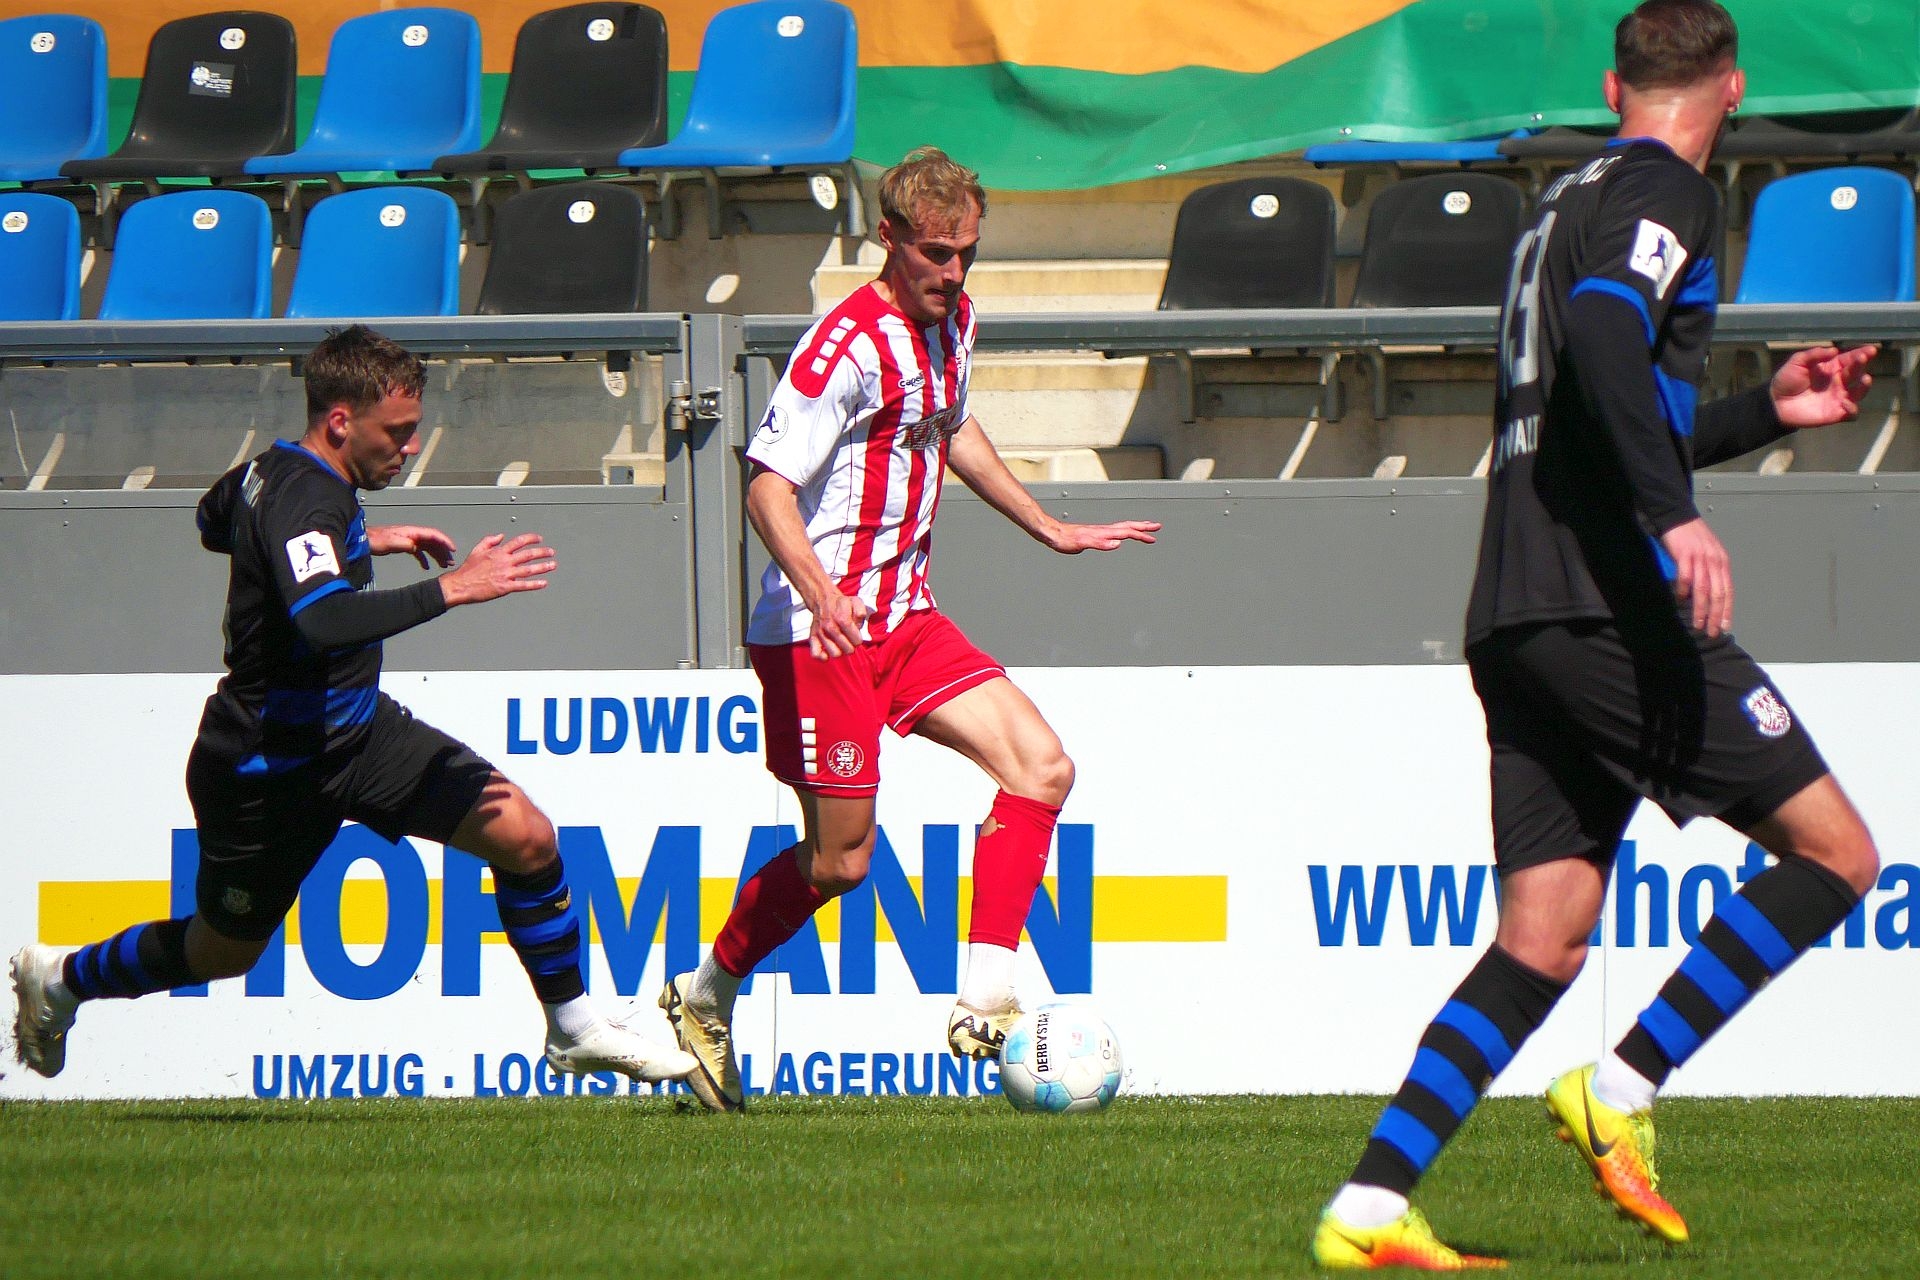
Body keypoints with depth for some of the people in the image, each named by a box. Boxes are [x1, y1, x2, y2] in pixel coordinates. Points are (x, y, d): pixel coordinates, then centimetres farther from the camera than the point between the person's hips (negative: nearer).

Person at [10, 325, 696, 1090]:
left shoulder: (276, 470, 0)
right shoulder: (301, 501, -29)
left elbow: (214, 523, 24)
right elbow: (324, 621, -48)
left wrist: (362, 541, 21)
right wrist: (452, 588, -44)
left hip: (355, 728, 9)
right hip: (269, 765, -9)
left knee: (525, 838, -5)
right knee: (223, 951, 12)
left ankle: (575, 1030, 9)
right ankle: (58, 978, 39)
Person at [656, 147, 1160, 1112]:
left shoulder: (949, 324, 9)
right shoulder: (849, 345, -19)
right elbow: (767, 488, -24)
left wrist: (1051, 530, 34)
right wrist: (822, 594, -39)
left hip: (904, 617, 8)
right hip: (821, 630, -8)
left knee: (1041, 767, -6)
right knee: (840, 859, -4)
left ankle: (985, 1004, -7)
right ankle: (705, 997, 19)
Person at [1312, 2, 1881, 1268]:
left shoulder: (1568, 205, 25)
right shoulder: (1667, 194, -3)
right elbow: (1605, 332, -24)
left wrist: (1763, 411, 38)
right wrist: (1678, 515, -30)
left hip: (1518, 622, 9)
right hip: (1614, 608, -9)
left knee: (1543, 938, 6)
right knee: (1833, 851, -1)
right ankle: (1625, 1087, -8)